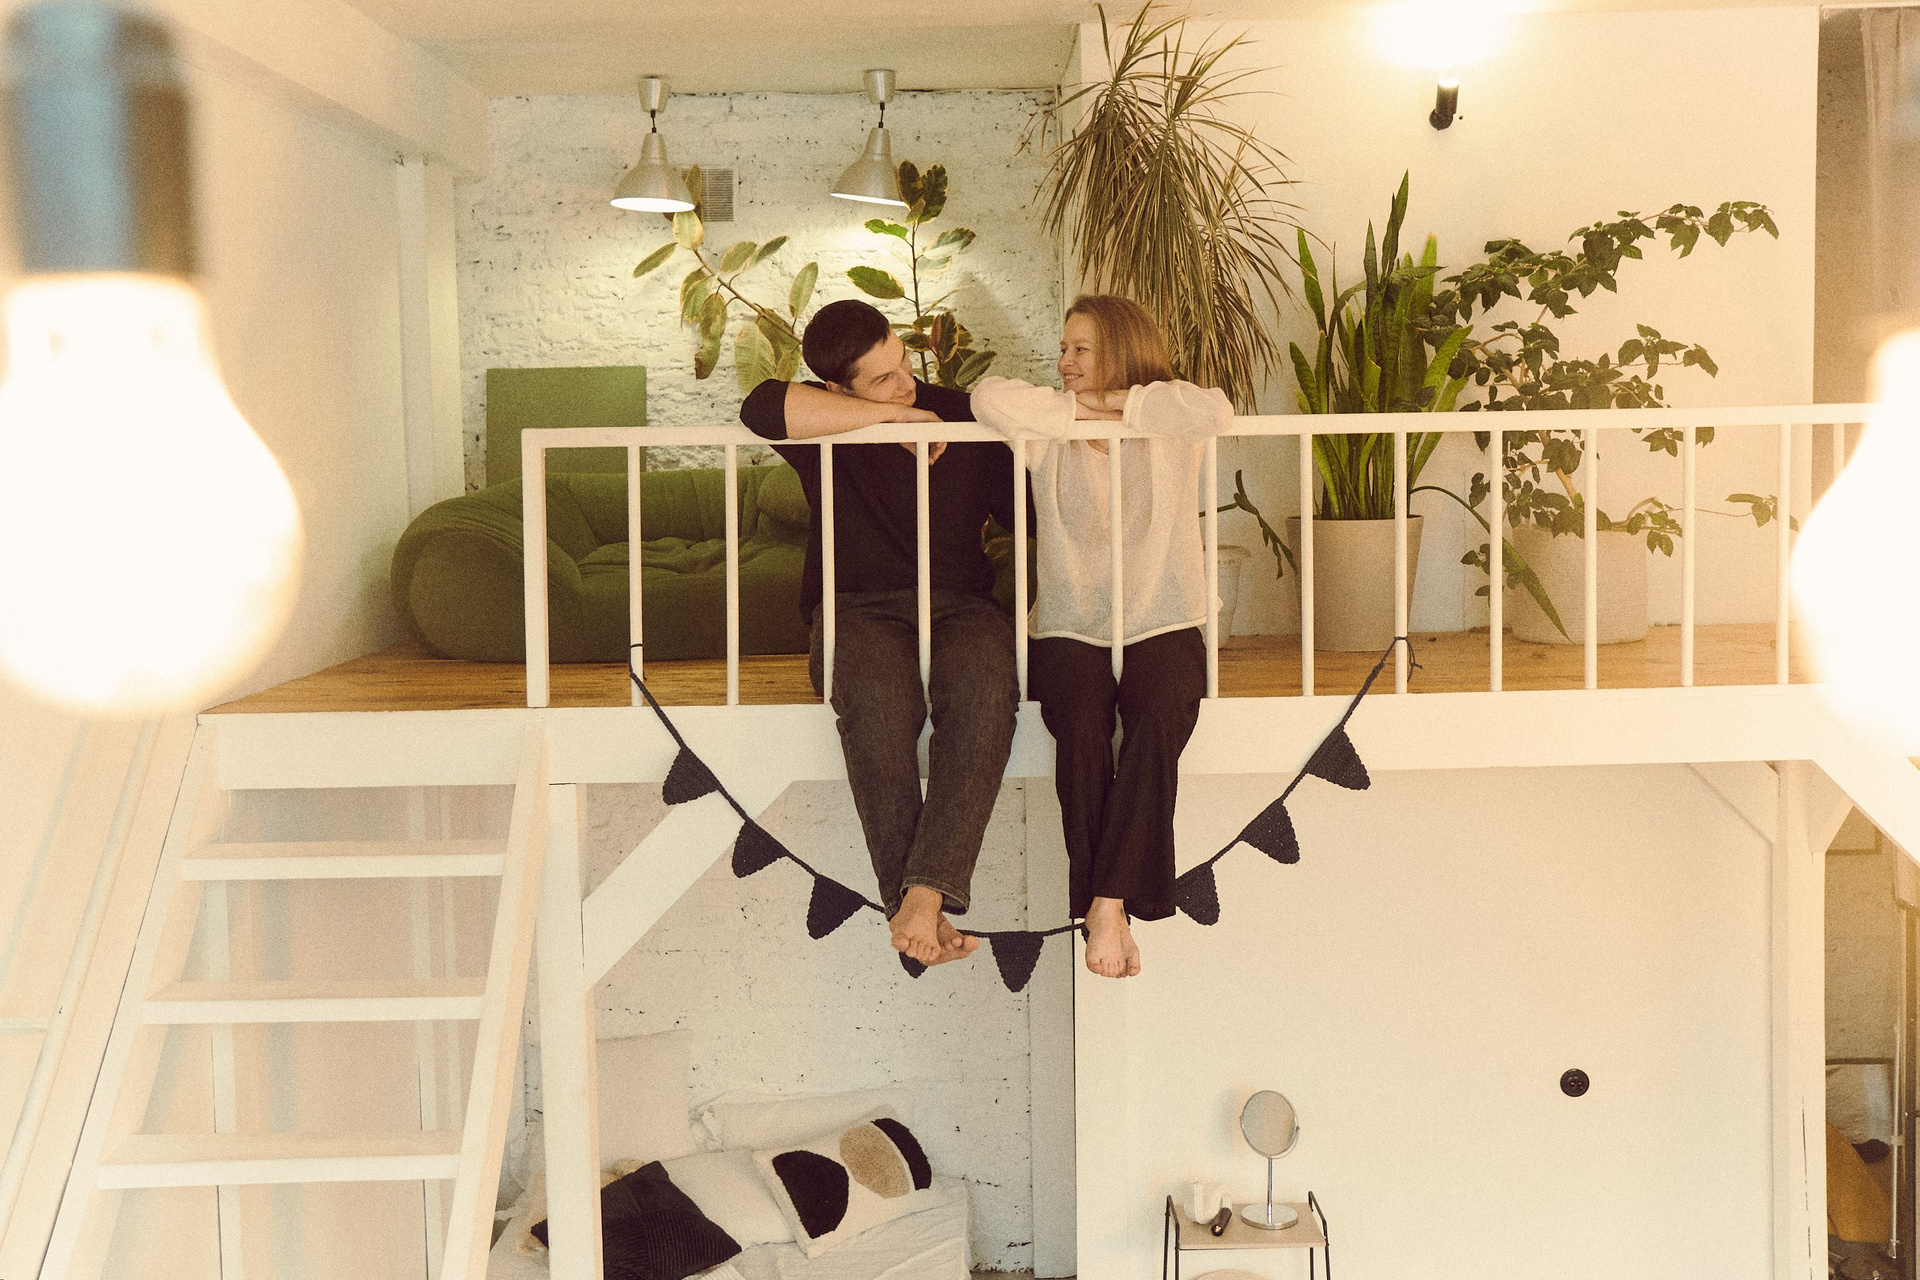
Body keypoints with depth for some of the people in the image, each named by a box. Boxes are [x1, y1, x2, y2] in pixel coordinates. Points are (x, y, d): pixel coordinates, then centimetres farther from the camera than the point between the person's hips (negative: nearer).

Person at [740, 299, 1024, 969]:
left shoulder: (962, 417, 12)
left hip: (958, 604, 2)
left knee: (985, 693, -35)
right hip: (859, 608, -2)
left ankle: (923, 894, -42)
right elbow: (762, 407, -21)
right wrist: (898, 414, -16)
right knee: (879, 701, -38)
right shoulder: (827, 423, 4)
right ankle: (914, 902, -35)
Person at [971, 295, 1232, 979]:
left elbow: (1215, 411, -16)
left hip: (1162, 627, 0)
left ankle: (1107, 902, -31)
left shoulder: (1169, 424, 8)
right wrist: (1082, 410, -6)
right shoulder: (1051, 429, 9)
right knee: (1080, 729, -30)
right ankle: (1109, 912, -27)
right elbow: (990, 398, -11)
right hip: (1070, 631, 0)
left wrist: (1116, 401, -7)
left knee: (1156, 725, -31)